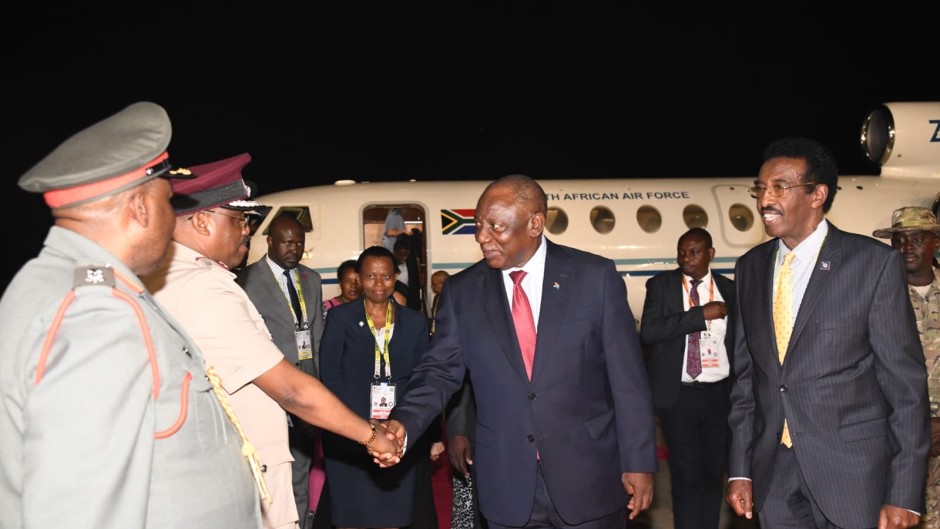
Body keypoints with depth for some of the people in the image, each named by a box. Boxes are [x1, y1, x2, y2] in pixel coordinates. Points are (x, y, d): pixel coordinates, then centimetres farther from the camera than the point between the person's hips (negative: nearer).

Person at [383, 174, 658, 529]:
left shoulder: (595, 276, -5)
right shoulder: (462, 290, 0)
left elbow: (627, 377, -4)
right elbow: (441, 371, 2)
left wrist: (638, 461, -4)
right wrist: (403, 422, -16)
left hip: (588, 477, -1)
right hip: (506, 485, 2)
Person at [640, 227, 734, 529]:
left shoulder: (729, 289, 6)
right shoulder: (660, 285, 0)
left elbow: (740, 342, 12)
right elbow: (649, 331, -14)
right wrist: (702, 314, -16)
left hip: (720, 393, 3)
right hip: (679, 394, -2)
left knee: (714, 473, 11)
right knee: (686, 476, 0)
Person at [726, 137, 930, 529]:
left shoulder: (875, 262, -8)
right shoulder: (750, 268, 5)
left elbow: (906, 384, -8)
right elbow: (745, 375, 8)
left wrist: (905, 494, -10)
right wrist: (740, 469, 5)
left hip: (853, 471, -3)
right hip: (774, 474, 4)